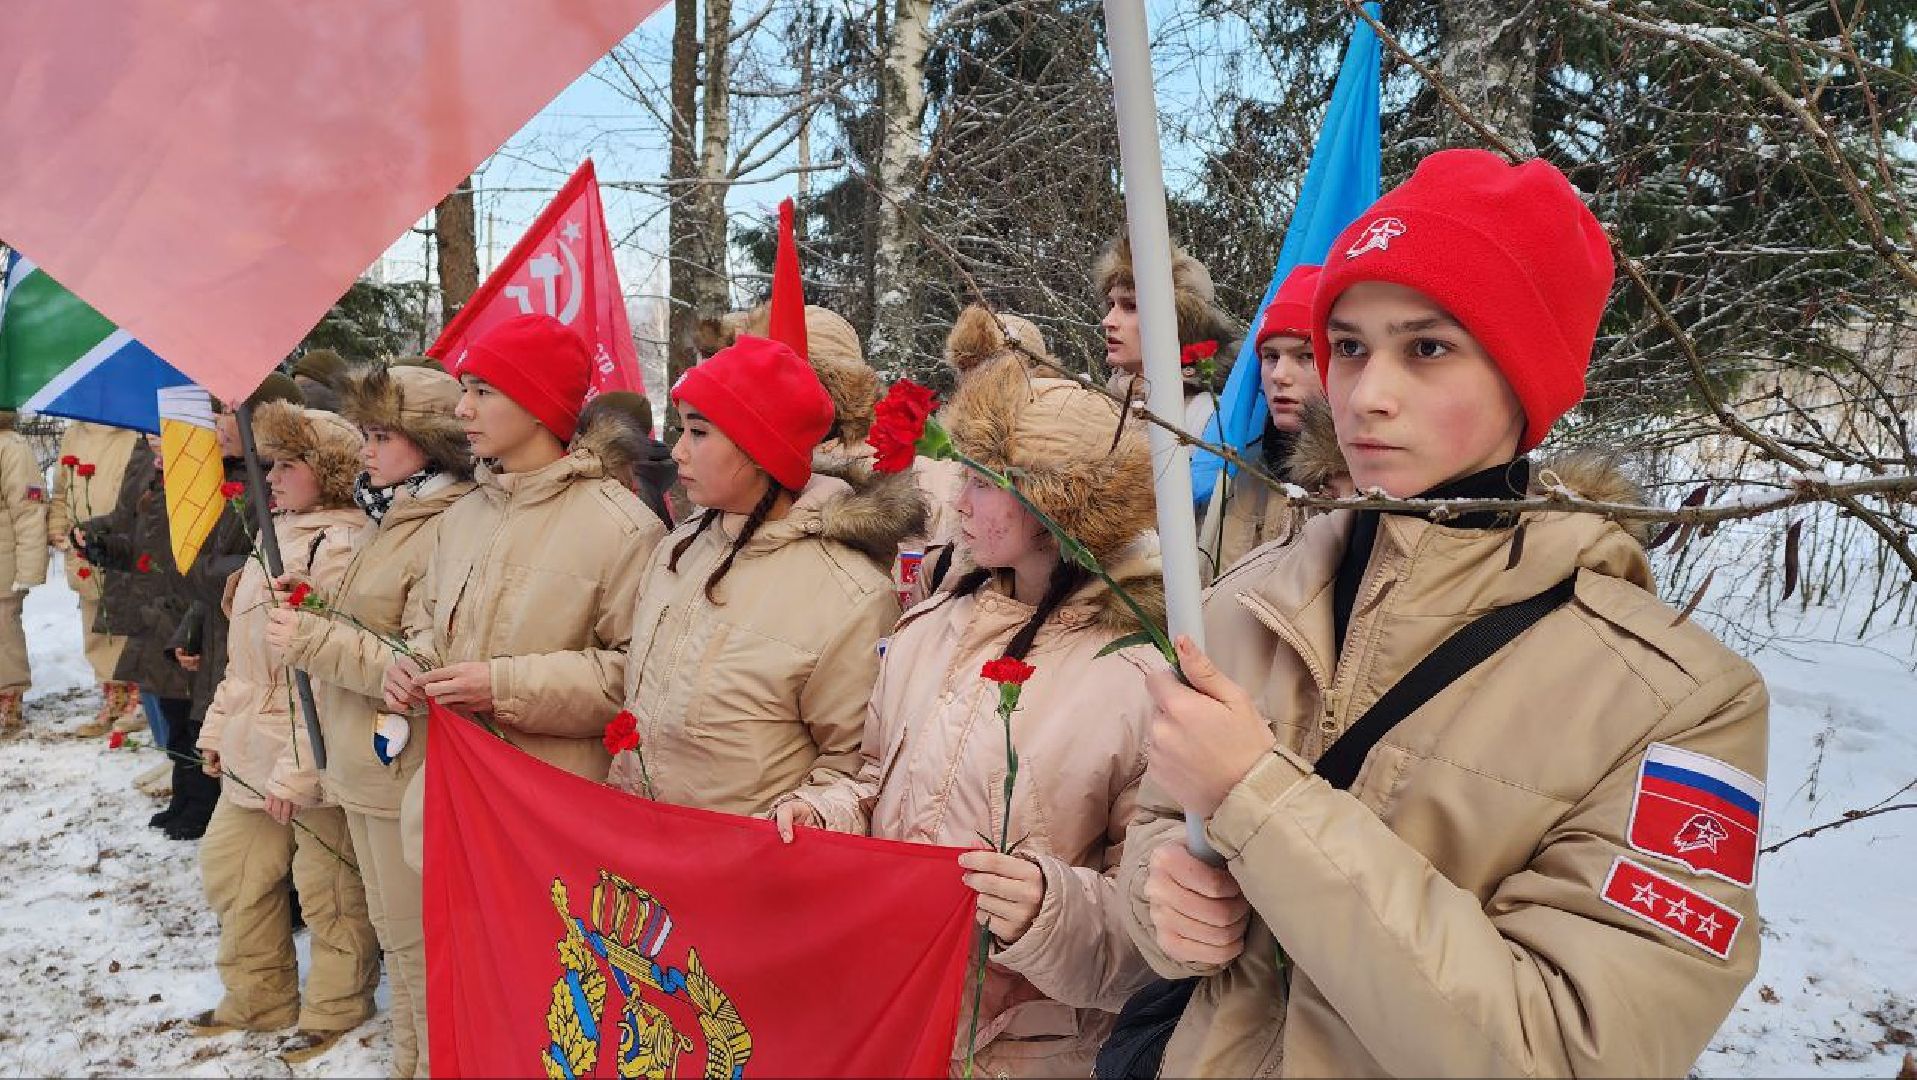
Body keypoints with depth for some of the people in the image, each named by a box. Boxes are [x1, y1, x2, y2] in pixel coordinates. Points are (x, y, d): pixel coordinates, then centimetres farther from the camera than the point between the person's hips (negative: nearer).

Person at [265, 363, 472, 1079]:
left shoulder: (448, 529, -21)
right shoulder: (389, 518, 11)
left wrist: (316, 641, -21)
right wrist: (316, 610, 5)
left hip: (407, 770, -10)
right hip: (363, 762, 10)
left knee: (419, 940, 5)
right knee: (393, 928, 22)